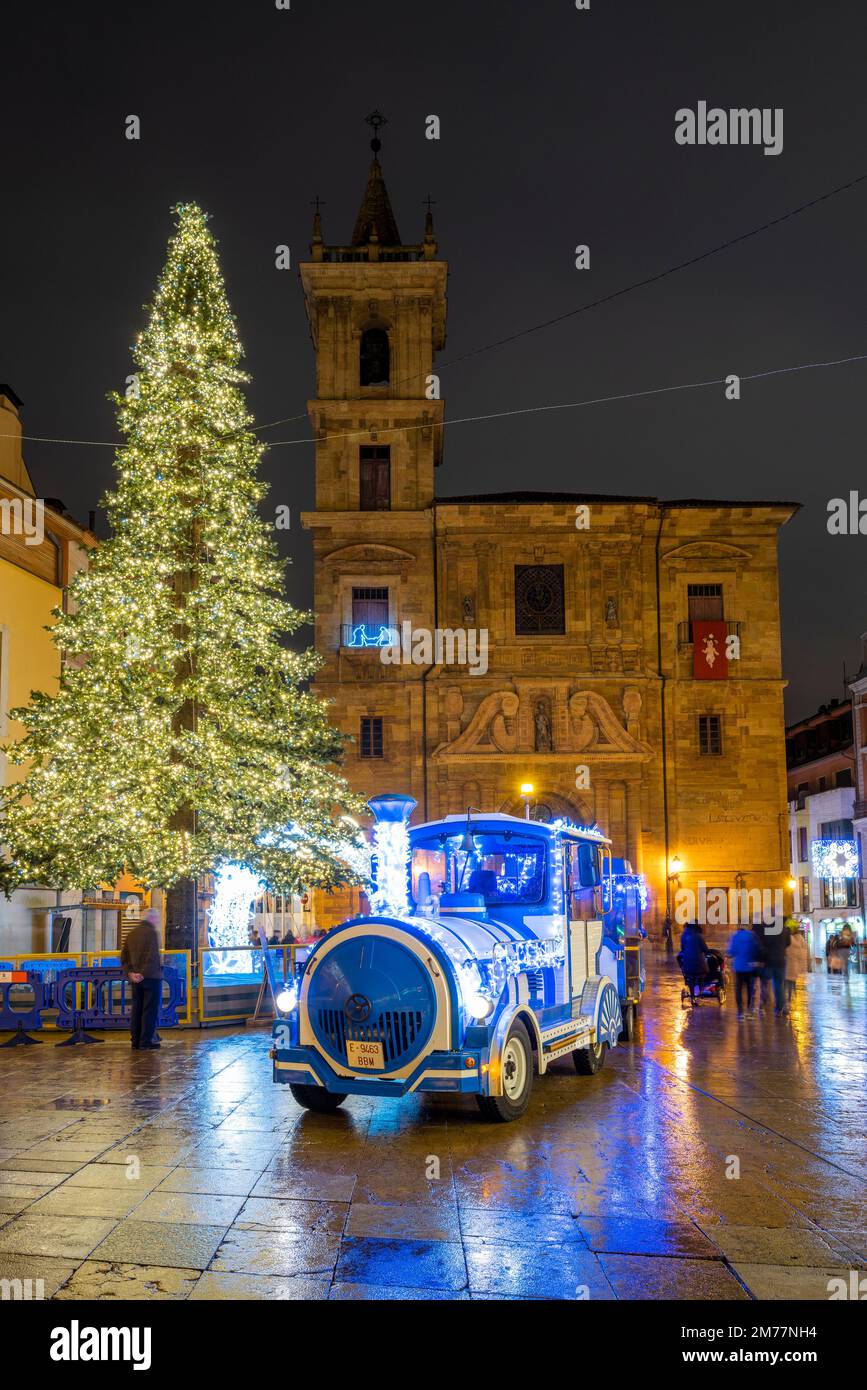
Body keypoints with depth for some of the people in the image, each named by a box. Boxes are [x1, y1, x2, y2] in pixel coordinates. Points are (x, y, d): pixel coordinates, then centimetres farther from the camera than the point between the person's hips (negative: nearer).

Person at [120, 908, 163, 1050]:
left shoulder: (131, 933, 12)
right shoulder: (152, 932, -10)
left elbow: (124, 956, 10)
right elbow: (152, 956, -20)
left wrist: (130, 972, 2)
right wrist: (144, 973, -16)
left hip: (135, 978, 7)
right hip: (151, 977, -7)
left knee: (136, 1009, 11)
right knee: (150, 1010, -2)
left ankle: (135, 1040, 14)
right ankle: (146, 1042, -3)